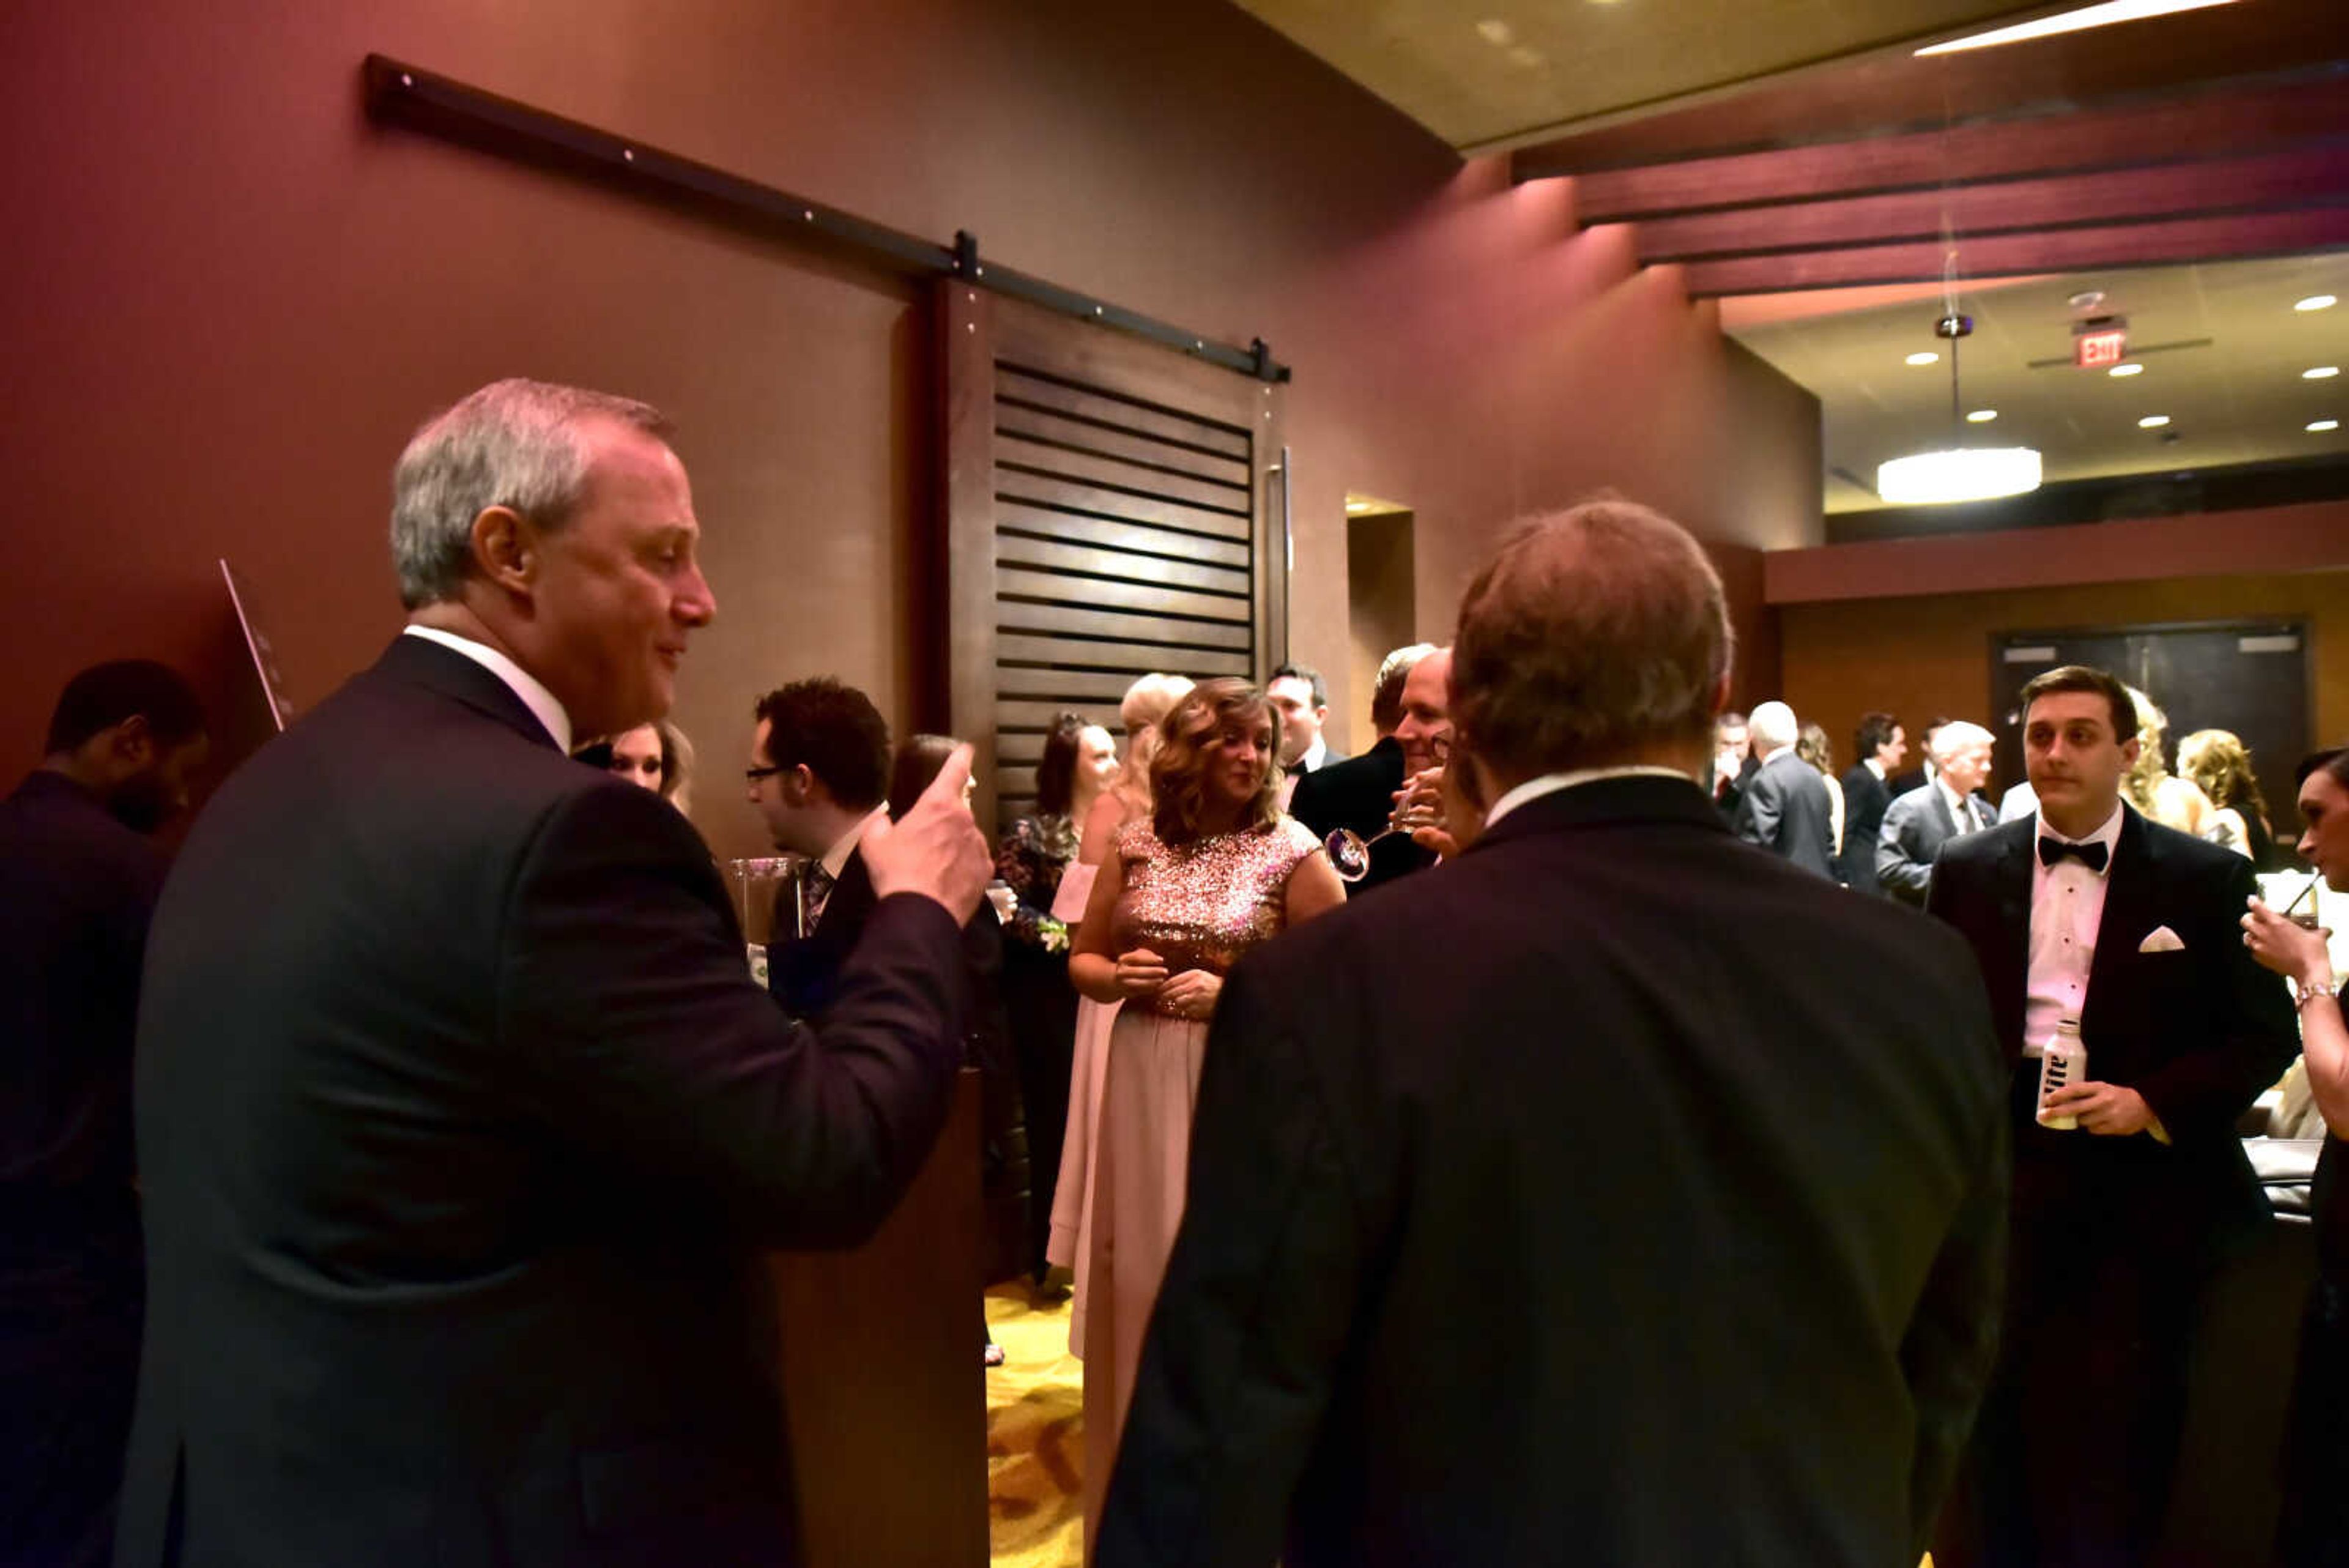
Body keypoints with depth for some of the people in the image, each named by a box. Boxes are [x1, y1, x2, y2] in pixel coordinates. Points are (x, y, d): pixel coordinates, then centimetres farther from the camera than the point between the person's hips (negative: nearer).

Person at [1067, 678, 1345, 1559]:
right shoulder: (1134, 845, 3)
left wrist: (1236, 992, -16)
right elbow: (1083, 961, 12)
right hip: (1146, 1079, 3)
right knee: (1144, 1265, 11)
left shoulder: (1291, 851, -6)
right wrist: (1118, 976, -9)